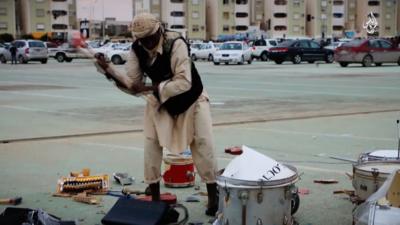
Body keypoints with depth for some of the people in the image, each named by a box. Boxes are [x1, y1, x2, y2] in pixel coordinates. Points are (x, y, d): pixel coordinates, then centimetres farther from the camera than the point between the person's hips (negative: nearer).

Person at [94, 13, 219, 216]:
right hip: (160, 102, 4)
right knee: (151, 144, 1)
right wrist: (110, 72, -27)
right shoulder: (137, 50, -17)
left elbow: (184, 82, -39)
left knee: (203, 144, -3)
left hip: (191, 100, -4)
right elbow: (133, 84, -11)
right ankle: (155, 198, 14)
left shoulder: (176, 44, -33)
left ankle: (213, 196, 11)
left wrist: (150, 88, -42)